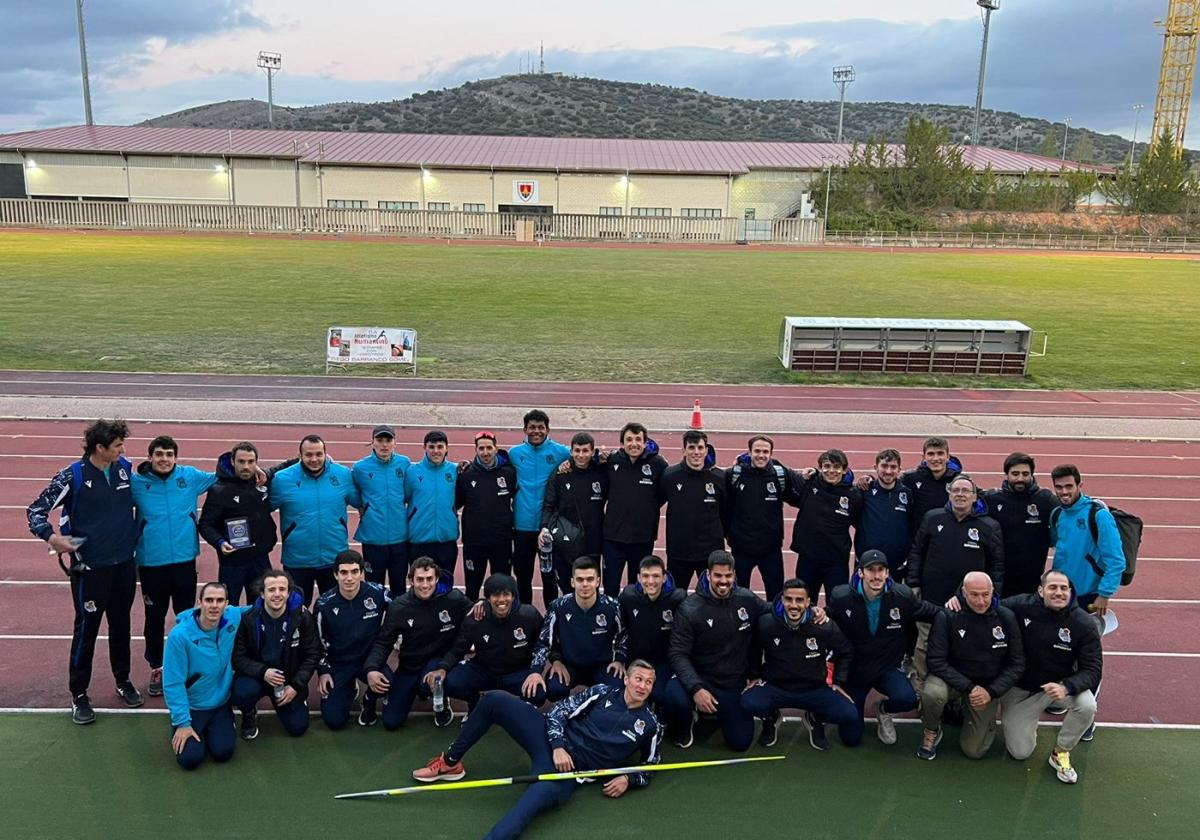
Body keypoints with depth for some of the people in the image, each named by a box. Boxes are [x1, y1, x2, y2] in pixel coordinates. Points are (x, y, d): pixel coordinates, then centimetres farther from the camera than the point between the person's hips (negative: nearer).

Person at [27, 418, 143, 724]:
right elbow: (35, 509, -9)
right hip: (90, 567, -4)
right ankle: (78, 694, 21)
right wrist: (51, 537, -24)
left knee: (121, 625, 16)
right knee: (86, 629, 6)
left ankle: (123, 681, 33)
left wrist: (134, 536, 9)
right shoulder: (73, 476, -14)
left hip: (124, 563, 4)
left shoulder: (125, 468, -1)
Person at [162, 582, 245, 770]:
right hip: (191, 706, -3)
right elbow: (173, 683, -20)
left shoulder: (233, 618, -15)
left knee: (223, 753, -11)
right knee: (190, 759, -12)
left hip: (220, 704, 3)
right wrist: (182, 722, -18)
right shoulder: (180, 635, -27)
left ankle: (221, 726, 23)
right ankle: (178, 726, 20)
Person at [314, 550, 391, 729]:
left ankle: (369, 701, 5)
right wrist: (323, 671, 1)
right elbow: (318, 640, 2)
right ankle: (349, 689, 26)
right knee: (334, 720, -8)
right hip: (338, 664, 1)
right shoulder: (325, 604, -12)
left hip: (370, 658, -1)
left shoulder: (377, 593, -15)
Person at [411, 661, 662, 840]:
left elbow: (649, 767, 14)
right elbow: (558, 711, 3)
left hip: (572, 769, -3)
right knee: (494, 699, -7)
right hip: (552, 739, 4)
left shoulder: (650, 726, 3)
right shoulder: (602, 692, 6)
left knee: (534, 800, -37)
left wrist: (627, 779, -7)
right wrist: (558, 747, -12)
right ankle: (451, 762, 10)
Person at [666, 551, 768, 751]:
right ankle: (684, 727, 4)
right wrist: (696, 689, -29)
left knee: (741, 743, 0)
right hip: (700, 679, -3)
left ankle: (719, 715, 33)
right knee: (675, 696, -34)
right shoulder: (690, 609, -15)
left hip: (736, 684, 3)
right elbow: (678, 653, -17)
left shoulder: (747, 600, -6)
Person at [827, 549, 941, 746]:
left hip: (889, 667, 1)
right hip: (853, 669, -1)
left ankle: (883, 710, 8)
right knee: (850, 738, -1)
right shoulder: (841, 597, -15)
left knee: (907, 699, -33)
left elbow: (932, 613, 1)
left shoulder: (903, 596, -12)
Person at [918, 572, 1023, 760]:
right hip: (953, 679, -2)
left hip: (989, 685, 2)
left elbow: (1017, 664, -5)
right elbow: (937, 661, -18)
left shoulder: (1006, 618, -11)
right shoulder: (947, 617, -18)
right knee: (932, 693, -36)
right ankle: (932, 731, -2)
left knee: (974, 751, 0)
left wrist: (991, 692, -16)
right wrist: (968, 688, -26)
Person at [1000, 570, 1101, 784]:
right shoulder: (1021, 606, -19)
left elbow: (1092, 669, -15)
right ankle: (1026, 720, 35)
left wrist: (1066, 687, -34)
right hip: (1019, 689, -1)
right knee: (1020, 752, -2)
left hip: (1058, 685, 1)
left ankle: (1060, 753, -2)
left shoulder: (1083, 624, -16)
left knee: (1087, 705, -32)